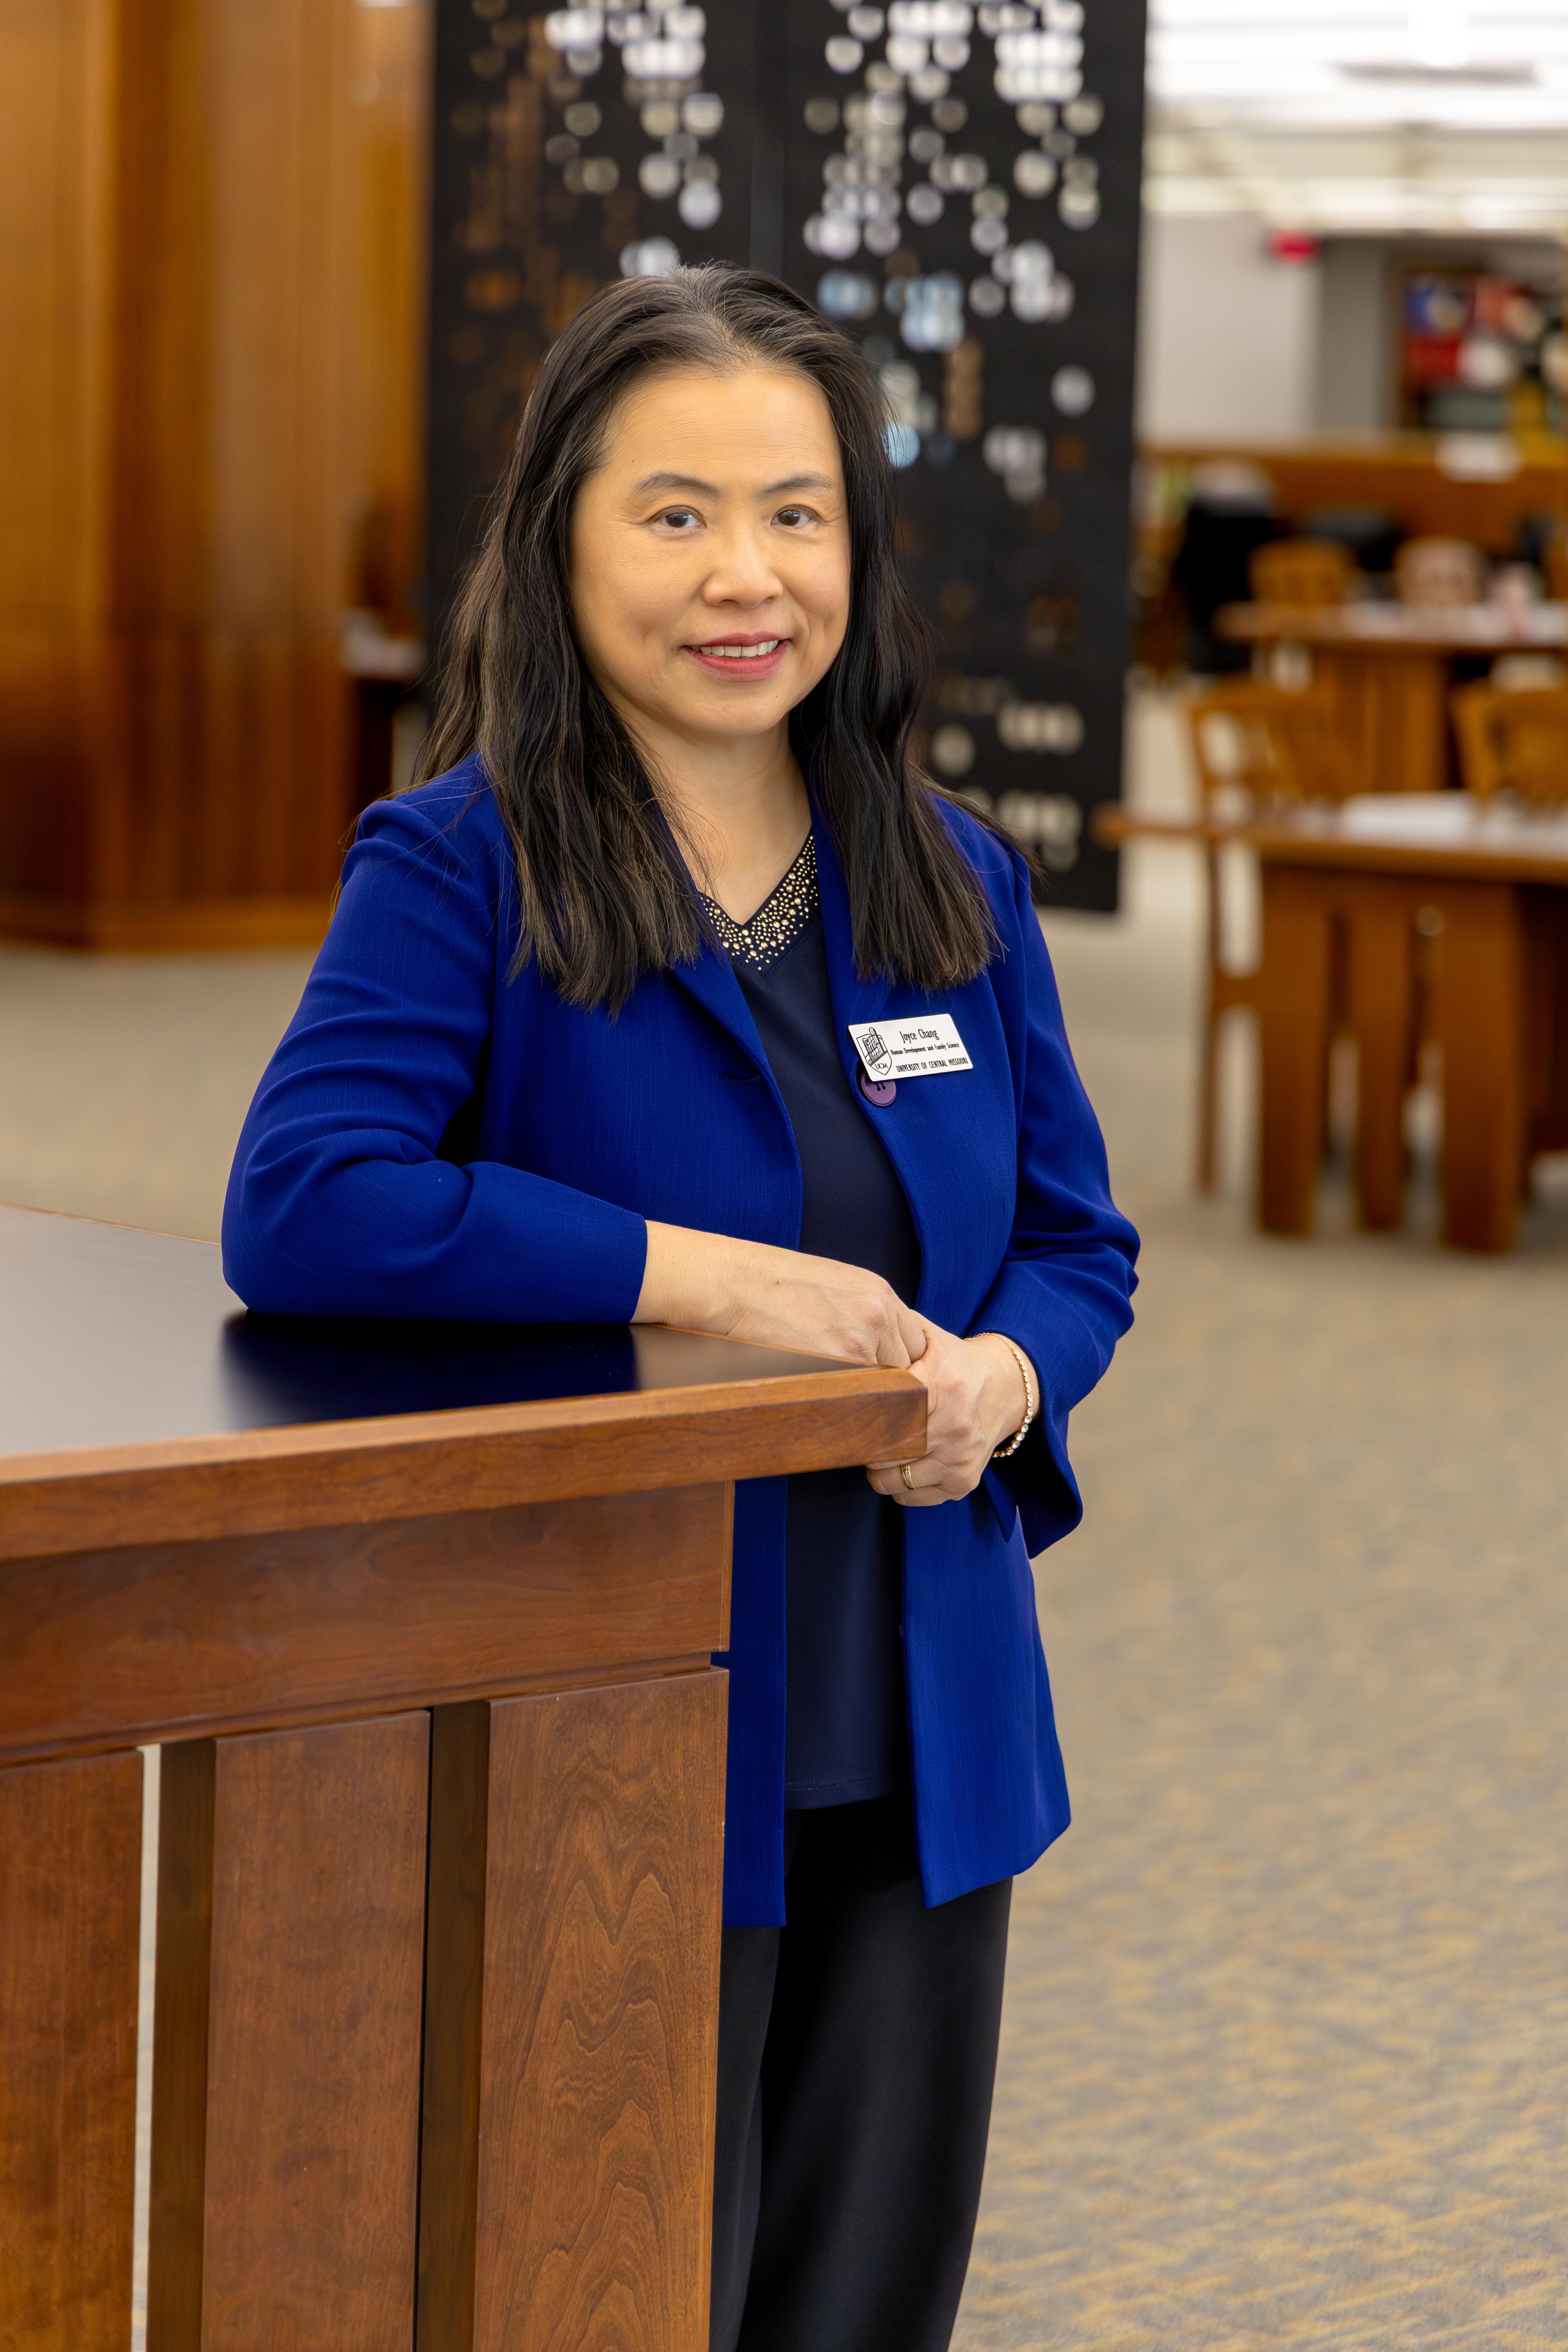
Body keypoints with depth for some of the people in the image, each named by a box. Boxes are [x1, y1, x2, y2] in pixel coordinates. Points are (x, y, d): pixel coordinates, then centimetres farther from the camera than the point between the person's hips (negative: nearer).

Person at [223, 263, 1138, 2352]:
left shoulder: (953, 880, 8)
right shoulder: (459, 868, -8)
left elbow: (1079, 1238, 15)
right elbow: (297, 1206, -22)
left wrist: (1003, 1376, -9)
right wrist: (709, 1278, -23)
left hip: (921, 1761, 5)